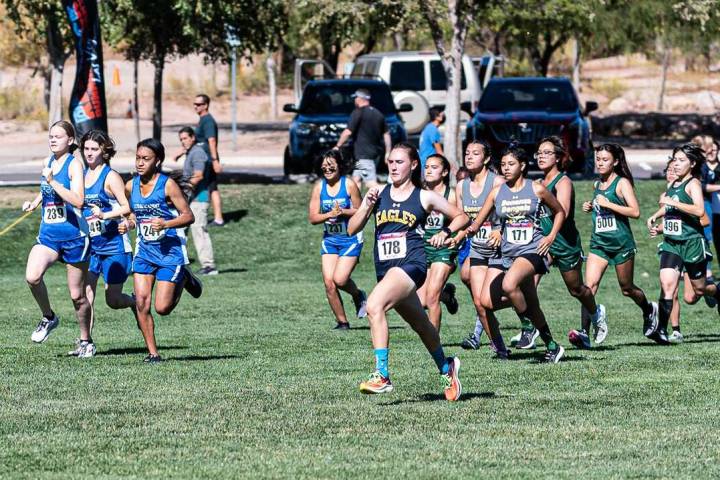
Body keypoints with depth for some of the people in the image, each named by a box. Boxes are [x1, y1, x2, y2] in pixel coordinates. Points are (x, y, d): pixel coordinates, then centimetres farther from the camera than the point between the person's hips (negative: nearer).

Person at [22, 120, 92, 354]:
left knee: (77, 295, 5)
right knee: (32, 277, -22)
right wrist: (34, 202, 12)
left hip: (74, 236, -5)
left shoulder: (74, 164, -10)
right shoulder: (47, 163, 8)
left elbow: (78, 200, -24)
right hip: (48, 235, 5)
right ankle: (48, 317, 2)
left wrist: (52, 181, -25)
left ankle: (86, 341, 23)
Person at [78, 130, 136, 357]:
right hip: (89, 244, 5)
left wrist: (104, 215, -29)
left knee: (113, 300, 2)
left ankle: (136, 304, 35)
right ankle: (85, 343, -4)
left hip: (114, 245, -5)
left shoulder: (110, 177, -11)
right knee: (85, 293, -7)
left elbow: (127, 207, -16)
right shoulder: (82, 175, 8)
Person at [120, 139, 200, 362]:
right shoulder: (131, 186, 2)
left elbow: (188, 216, -13)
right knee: (141, 303, -7)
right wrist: (128, 224, -3)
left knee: (162, 308, -6)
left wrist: (165, 224, -28)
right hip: (144, 251, 5)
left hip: (170, 251, -5)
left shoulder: (167, 185, -14)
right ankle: (152, 353, 4)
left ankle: (184, 280, 24)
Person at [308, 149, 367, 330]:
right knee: (329, 282, -5)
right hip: (330, 239, 4)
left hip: (351, 238, -4)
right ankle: (342, 321, 7)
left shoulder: (349, 185, -9)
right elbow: (313, 218, -1)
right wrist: (330, 214, -19)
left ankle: (358, 296, 18)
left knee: (340, 279, -16)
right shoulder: (319, 187, 1)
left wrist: (343, 212, -21)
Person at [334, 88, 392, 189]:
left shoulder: (358, 113, -10)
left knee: (371, 183, -13)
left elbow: (348, 132, -13)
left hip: (364, 154, -8)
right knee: (356, 178, 18)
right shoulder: (378, 114, 13)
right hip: (376, 153, 8)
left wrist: (337, 146, -3)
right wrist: (388, 153, 17)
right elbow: (386, 134, 14)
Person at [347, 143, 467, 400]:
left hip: (411, 263, -6)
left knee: (375, 305, -29)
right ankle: (446, 369, 45)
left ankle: (382, 376, -32)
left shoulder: (424, 197, 3)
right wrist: (367, 206, -7)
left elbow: (461, 216, 14)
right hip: (385, 269, 6)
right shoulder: (378, 193, 10)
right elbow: (352, 229, 7)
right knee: (420, 324, 20)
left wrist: (446, 232, -5)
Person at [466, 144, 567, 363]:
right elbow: (477, 222, 7)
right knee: (487, 301, -8)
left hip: (531, 250, -5)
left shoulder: (536, 189, 1)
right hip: (505, 252, 5)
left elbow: (560, 211, 14)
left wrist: (551, 237, 2)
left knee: (509, 285, -34)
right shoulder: (497, 192, 8)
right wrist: (470, 229, -16)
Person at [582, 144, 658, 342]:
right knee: (590, 285, -13)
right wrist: (591, 207, 8)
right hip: (599, 242, 5)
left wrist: (608, 204, -23)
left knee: (627, 288, 11)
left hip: (621, 243, -5)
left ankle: (649, 310, 41)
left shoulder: (622, 183, -9)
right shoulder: (597, 184, 11)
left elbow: (635, 211, -19)